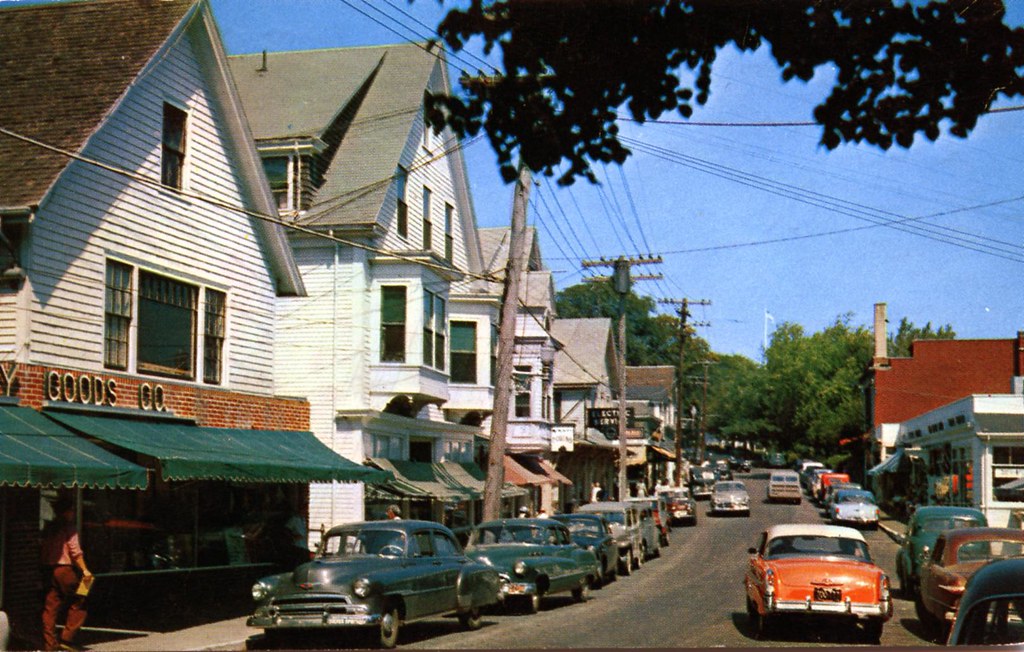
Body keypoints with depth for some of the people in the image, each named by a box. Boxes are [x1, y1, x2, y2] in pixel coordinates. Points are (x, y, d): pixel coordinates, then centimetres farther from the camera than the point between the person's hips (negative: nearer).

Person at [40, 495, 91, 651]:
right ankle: (67, 639, -4)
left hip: (49, 570, 7)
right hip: (65, 569, -7)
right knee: (78, 603, 2)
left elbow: (43, 552, 15)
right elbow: (75, 551, -14)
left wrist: (44, 570, 20)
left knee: (50, 607, 7)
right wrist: (84, 570, -15)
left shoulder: (48, 528, 14)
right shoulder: (68, 528, -7)